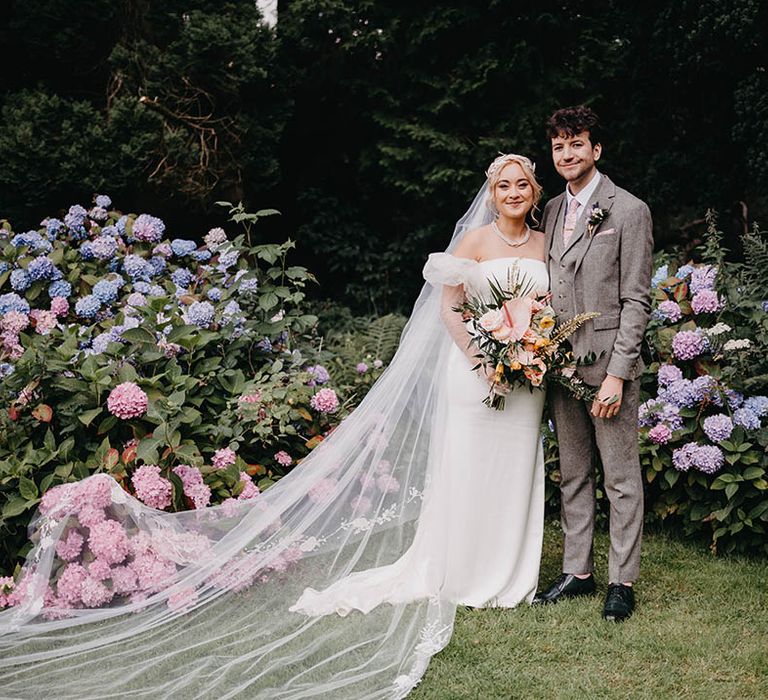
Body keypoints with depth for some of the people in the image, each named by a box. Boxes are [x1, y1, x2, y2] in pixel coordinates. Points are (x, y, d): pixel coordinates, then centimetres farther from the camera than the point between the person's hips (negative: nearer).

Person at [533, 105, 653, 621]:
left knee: (621, 477, 1)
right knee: (572, 475, 13)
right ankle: (578, 572, 23)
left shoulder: (629, 211, -6)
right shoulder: (552, 211, 13)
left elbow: (636, 300, -10)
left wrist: (617, 374, -15)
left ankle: (623, 582, 10)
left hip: (608, 364, -6)